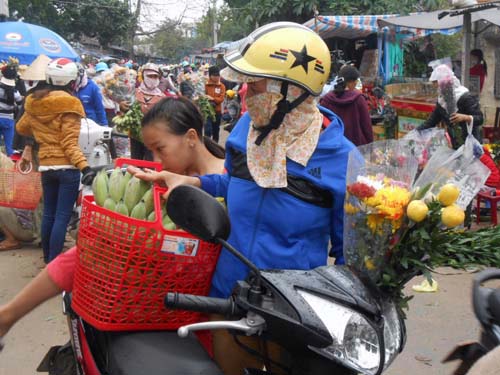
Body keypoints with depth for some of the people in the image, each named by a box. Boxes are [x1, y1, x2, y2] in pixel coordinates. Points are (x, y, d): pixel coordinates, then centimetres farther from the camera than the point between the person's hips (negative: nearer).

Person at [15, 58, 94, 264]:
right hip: (67, 167, -7)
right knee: (63, 217, -3)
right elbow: (69, 143, -18)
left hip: (46, 166, 7)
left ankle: (47, 258, 28)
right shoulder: (68, 104, -13)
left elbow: (21, 128, 23)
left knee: (48, 214, 17)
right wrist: (84, 167, -25)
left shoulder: (34, 102, 7)